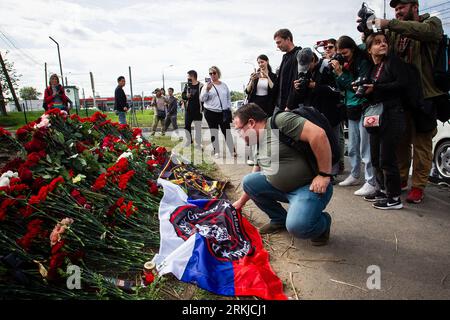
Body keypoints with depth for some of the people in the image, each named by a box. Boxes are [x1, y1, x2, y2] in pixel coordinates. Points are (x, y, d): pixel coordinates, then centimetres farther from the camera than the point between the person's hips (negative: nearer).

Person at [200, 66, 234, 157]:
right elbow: (202, 99, -4)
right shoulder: (207, 85, 2)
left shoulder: (224, 85, 11)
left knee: (227, 132, 0)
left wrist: (229, 110, 11)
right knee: (214, 132, 4)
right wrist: (207, 90, -19)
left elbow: (228, 98, 17)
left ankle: (233, 151, 4)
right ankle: (216, 152, 12)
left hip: (223, 112, 2)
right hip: (211, 112, -1)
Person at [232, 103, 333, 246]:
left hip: (311, 185, -8)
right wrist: (241, 202, 28)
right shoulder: (260, 142, 12)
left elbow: (318, 134, -27)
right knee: (248, 181, 0)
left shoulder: (280, 120, -16)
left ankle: (323, 222, 6)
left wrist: (324, 175, -23)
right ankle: (279, 219, 16)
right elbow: (254, 181, 23)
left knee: (296, 226, -29)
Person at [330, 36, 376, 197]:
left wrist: (341, 73, -16)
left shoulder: (363, 62, -11)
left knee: (365, 148, -7)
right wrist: (337, 72, -3)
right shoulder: (345, 64, 10)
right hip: (351, 109, 8)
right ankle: (354, 176, 28)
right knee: (352, 147, 14)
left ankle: (371, 182, -1)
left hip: (363, 109, -8)